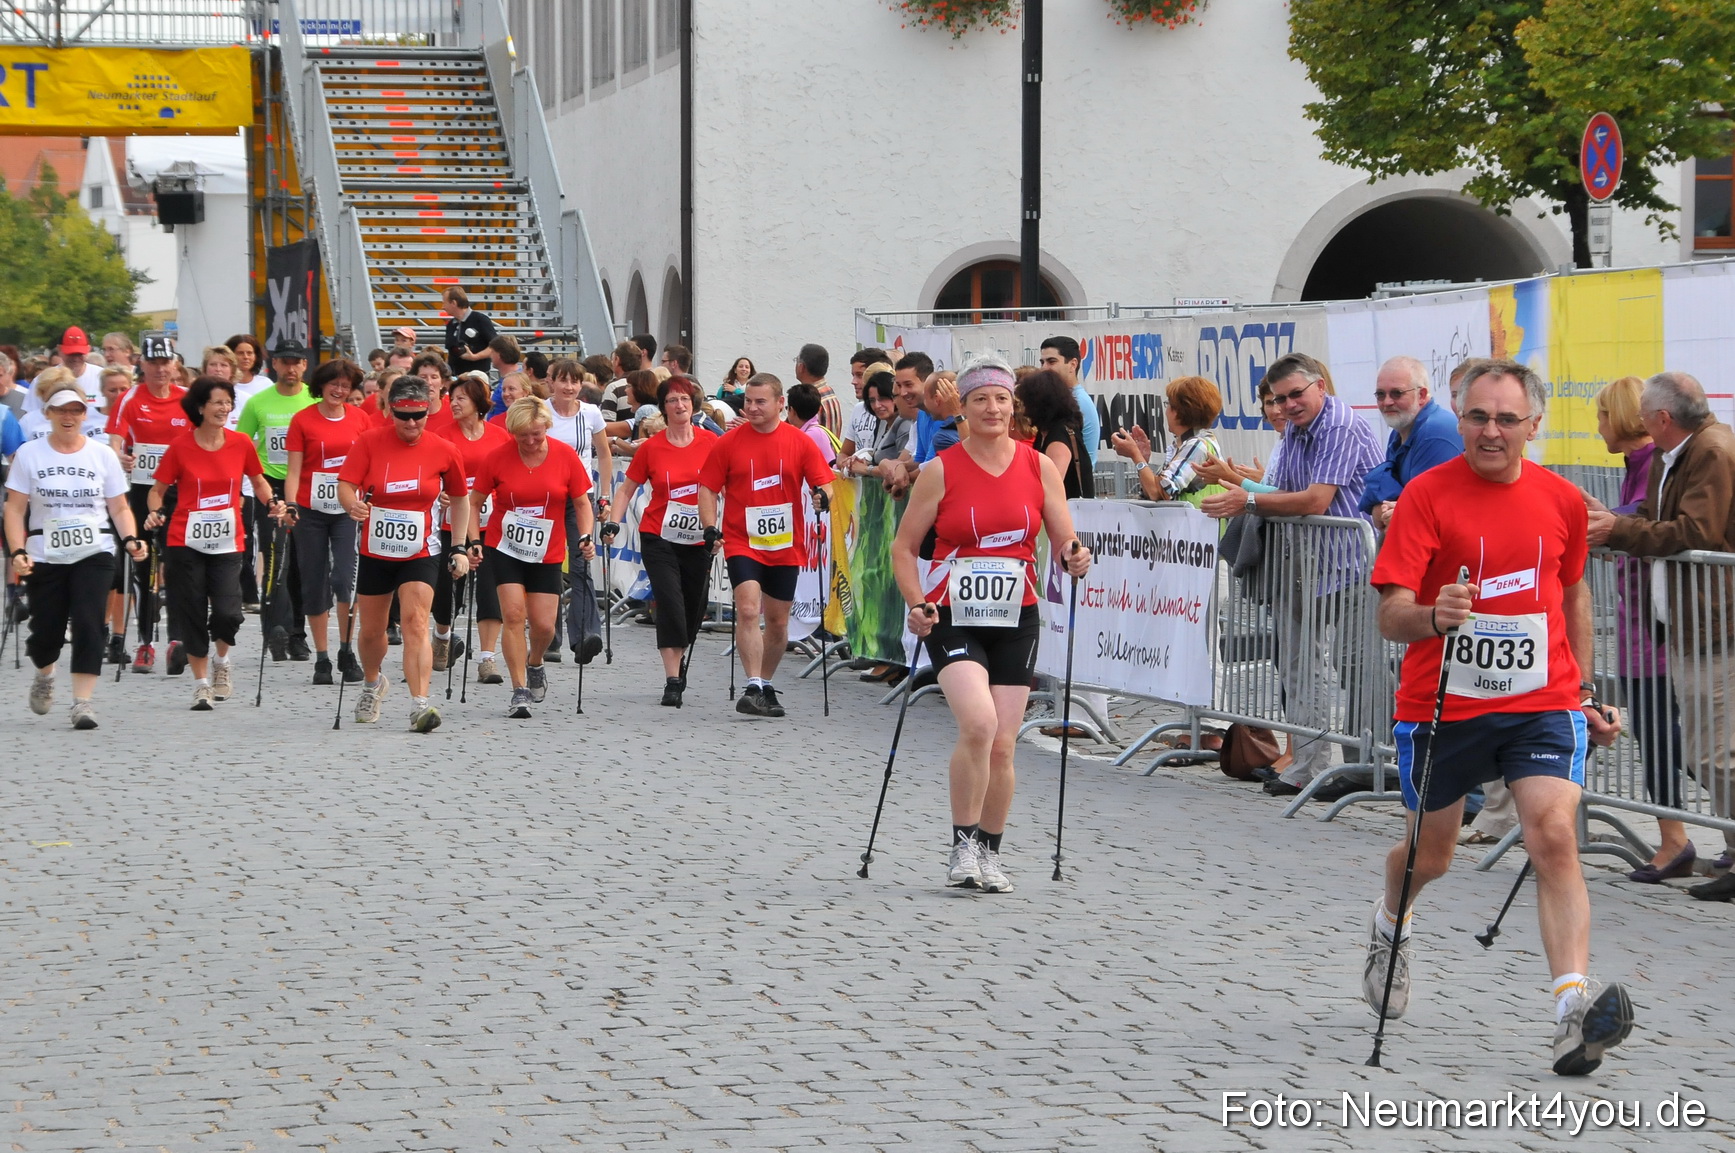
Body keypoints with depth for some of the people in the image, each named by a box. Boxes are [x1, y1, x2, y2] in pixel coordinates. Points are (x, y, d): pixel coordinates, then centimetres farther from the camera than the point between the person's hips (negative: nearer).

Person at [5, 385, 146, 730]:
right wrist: (17, 552, -14)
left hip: (94, 555, 0)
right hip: (45, 556, 0)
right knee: (47, 631, 4)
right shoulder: (29, 454, 1)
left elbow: (120, 508, 7)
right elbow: (15, 509, -1)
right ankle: (44, 676, 37)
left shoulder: (102, 455, 4)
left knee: (88, 624, -14)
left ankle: (82, 701, -11)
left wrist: (130, 540, -11)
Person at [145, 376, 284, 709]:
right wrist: (155, 513, -14)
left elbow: (258, 481, 16)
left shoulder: (241, 444, 1)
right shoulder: (181, 447, -4)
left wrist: (271, 504, -2)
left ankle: (221, 660, 20)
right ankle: (201, 683, 17)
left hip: (227, 543, 1)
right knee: (192, 615, 1)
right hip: (186, 543, -1)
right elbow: (159, 488, 5)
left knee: (227, 612, -12)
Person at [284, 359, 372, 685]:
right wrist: (290, 504, -14)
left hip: (348, 511, 0)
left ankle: (346, 652, 0)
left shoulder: (360, 418, 6)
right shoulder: (303, 420, 1)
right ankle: (322, 658, 13)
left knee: (345, 578, -14)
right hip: (311, 511, 0)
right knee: (314, 584, 4)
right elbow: (294, 470, -1)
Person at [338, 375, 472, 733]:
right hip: (374, 552, 1)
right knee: (371, 631, 14)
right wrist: (353, 504, -35)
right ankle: (372, 684, 44)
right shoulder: (369, 442, -7)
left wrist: (459, 548, 8)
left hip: (420, 554, -1)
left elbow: (460, 499, 9)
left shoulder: (444, 451, -5)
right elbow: (345, 484, -11)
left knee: (416, 622, -18)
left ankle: (420, 704, -24)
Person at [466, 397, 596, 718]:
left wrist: (585, 538, -9)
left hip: (547, 554, 1)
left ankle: (535, 664, 34)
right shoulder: (496, 458, -7)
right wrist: (474, 542, -8)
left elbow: (582, 502, 4)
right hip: (503, 548, -1)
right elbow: (474, 502, 2)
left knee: (544, 624, -1)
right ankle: (520, 691, -9)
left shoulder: (565, 456, -6)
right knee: (513, 613, -14)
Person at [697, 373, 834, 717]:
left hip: (786, 546, 2)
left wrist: (823, 498, -22)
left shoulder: (800, 442, 0)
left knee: (778, 620, 11)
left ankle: (767, 686, 28)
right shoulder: (728, 442, -1)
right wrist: (710, 527, -10)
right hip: (742, 543, -2)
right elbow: (707, 488, 3)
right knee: (748, 610, -20)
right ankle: (753, 688, -21)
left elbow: (824, 483, 1)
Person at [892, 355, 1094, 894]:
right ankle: (963, 846, -10)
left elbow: (1066, 541, 8)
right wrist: (917, 603, -14)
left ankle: (989, 854, 21)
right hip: (953, 619, -3)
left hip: (1015, 620, 3)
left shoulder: (1040, 466, 5)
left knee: (1002, 745, 2)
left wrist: (1075, 558, -15)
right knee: (978, 723, -24)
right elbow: (904, 547, 2)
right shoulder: (940, 471, -2)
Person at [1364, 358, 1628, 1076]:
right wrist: (1433, 616, -36)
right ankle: (1389, 926, 50)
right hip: (1443, 706, -1)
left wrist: (1586, 690, 20)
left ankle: (1574, 1009, -26)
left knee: (1555, 840, -18)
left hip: (1542, 702, 1)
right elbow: (1391, 615, -14)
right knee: (1430, 855, 16)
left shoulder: (1562, 501, 2)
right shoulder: (1427, 494, -10)